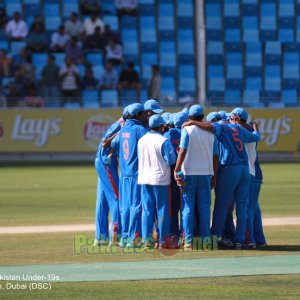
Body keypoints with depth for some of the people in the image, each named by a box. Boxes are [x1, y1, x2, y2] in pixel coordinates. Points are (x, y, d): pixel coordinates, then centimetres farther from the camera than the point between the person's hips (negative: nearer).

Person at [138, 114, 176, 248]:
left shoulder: (141, 140, 4)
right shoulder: (163, 141, -13)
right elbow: (171, 160, -12)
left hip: (144, 179, 5)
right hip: (160, 178, -5)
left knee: (147, 210, 8)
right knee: (162, 210, 2)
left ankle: (146, 239, 5)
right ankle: (163, 240, 3)